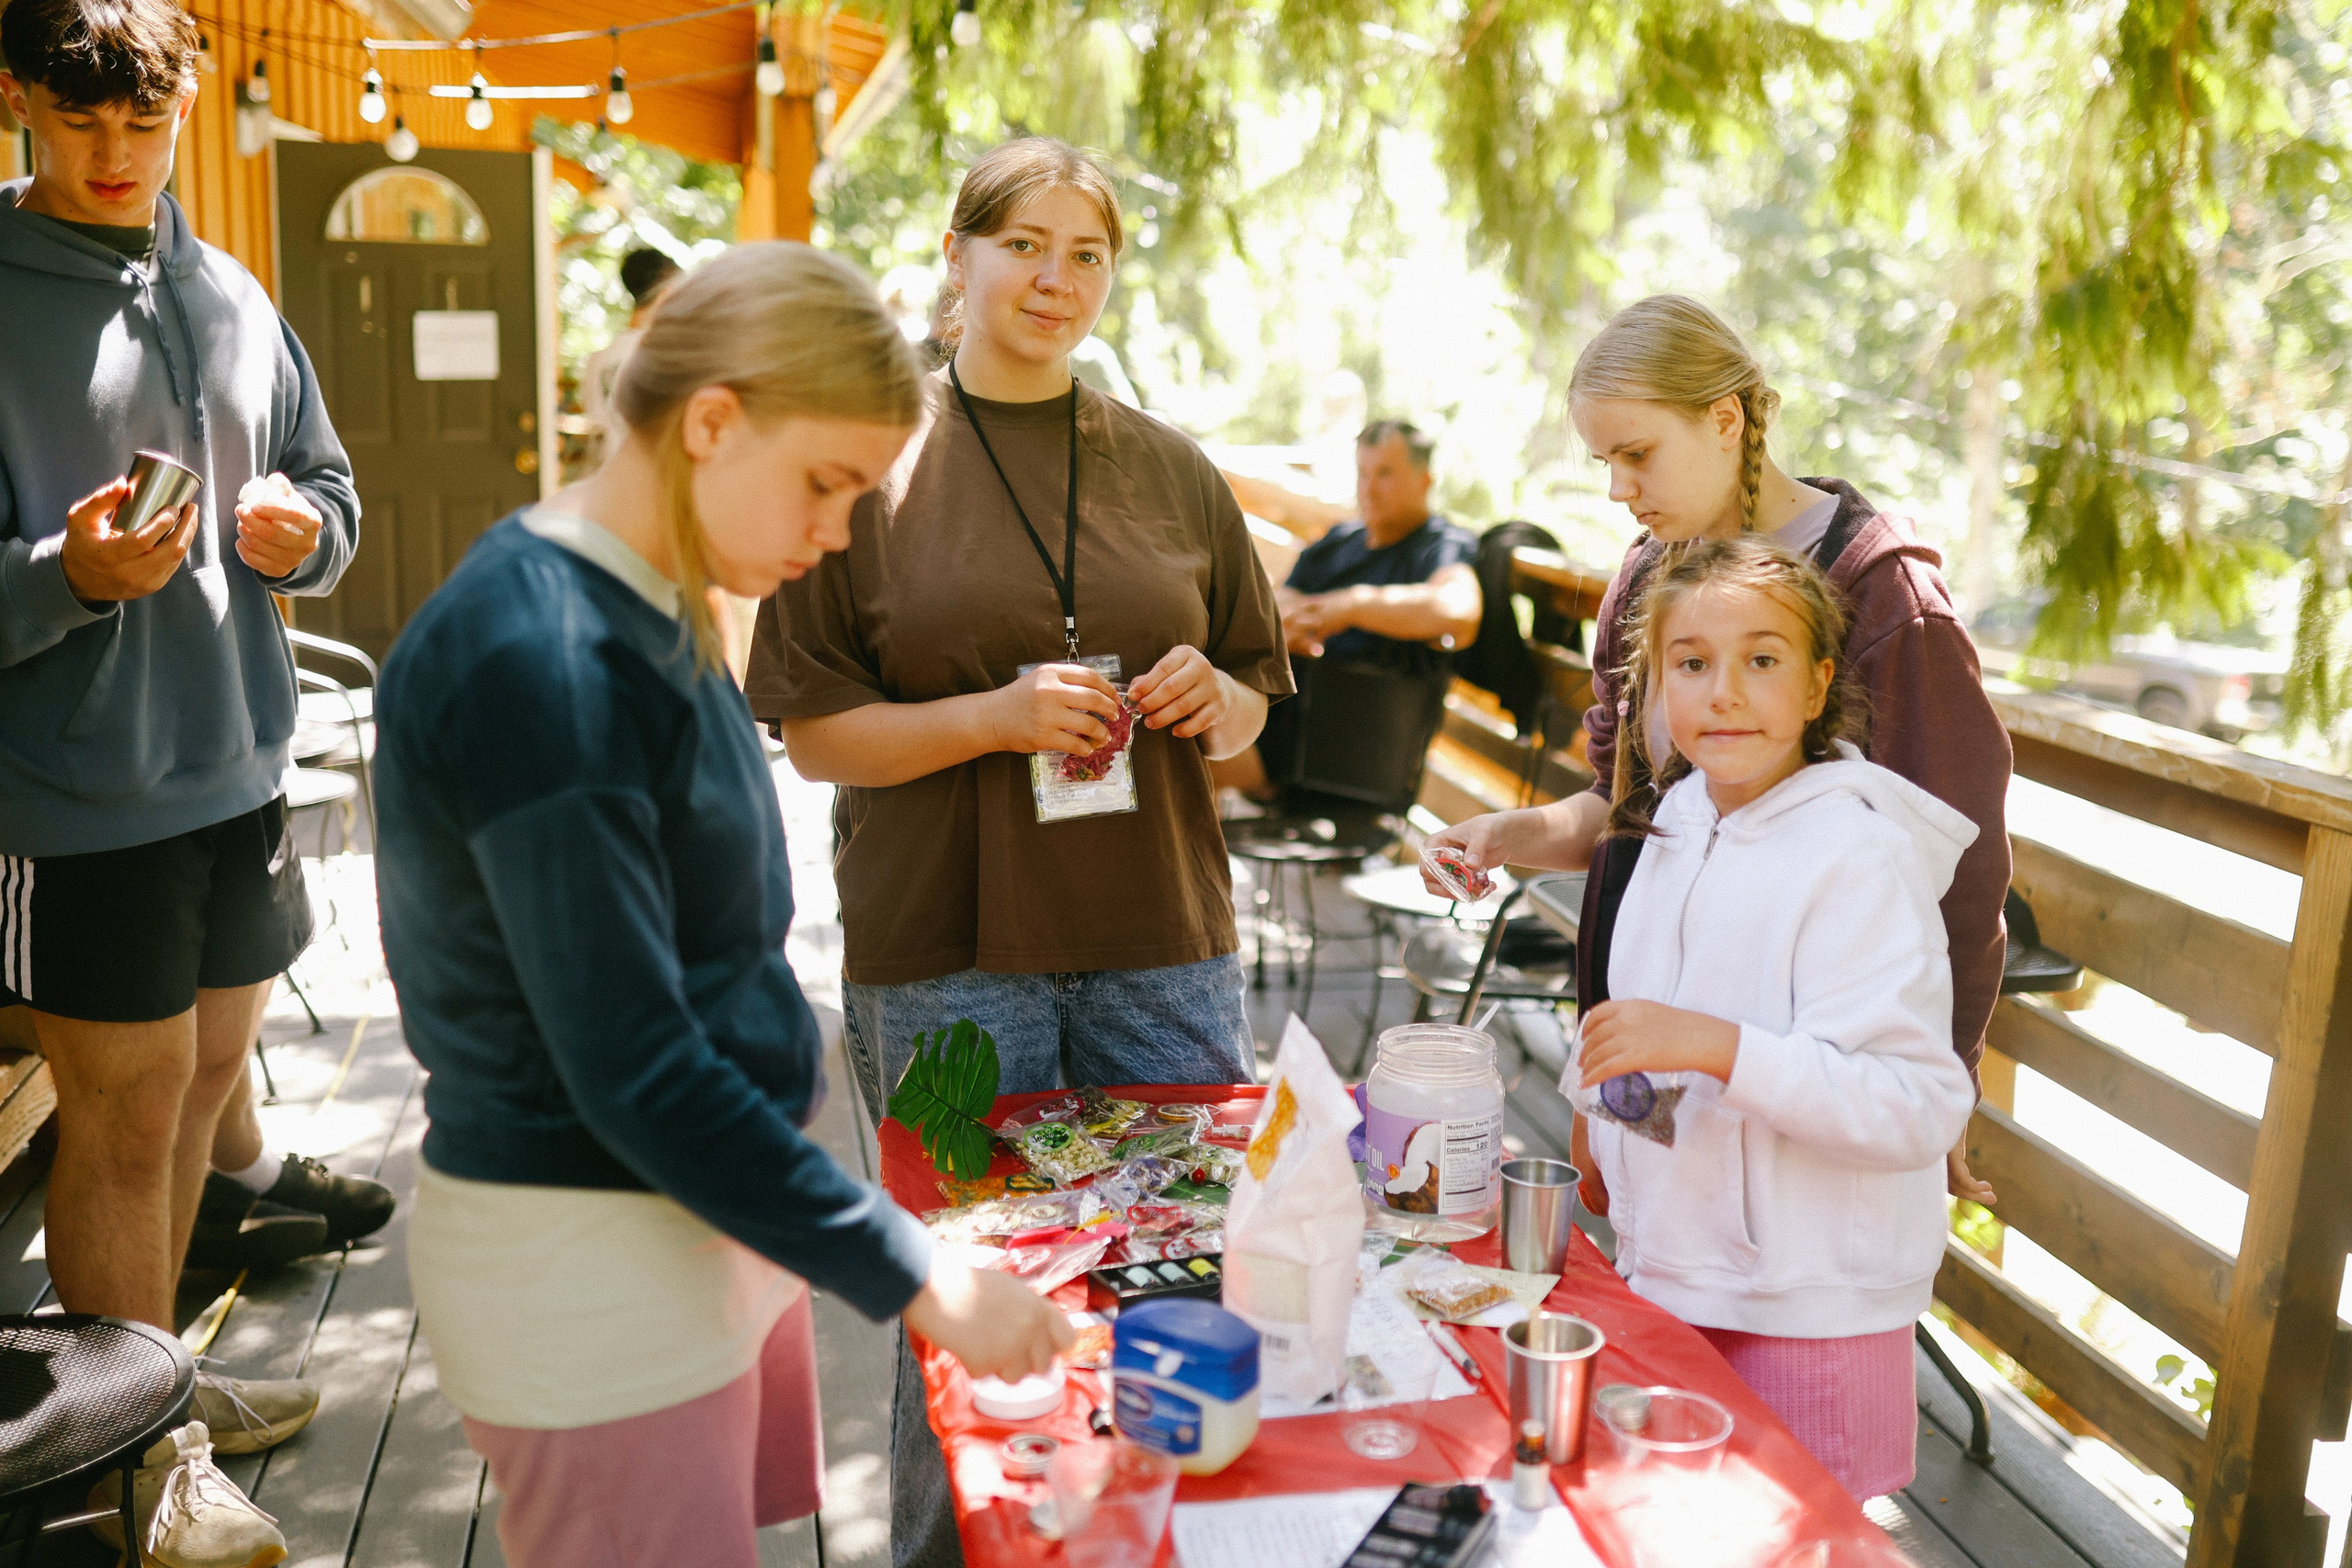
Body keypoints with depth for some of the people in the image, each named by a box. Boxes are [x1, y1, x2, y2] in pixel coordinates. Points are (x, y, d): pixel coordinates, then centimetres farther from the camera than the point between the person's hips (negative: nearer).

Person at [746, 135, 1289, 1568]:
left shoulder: (1174, 473, 10)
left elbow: (1254, 703, 17)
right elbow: (814, 733, -2)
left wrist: (1212, 698, -6)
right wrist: (996, 714, -16)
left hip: (1160, 945, 3)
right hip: (946, 956, -3)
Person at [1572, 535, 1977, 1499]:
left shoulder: (1860, 858, -19)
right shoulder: (1677, 823, 6)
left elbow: (1922, 1106, -26)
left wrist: (1716, 1048, -33)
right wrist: (1609, 1122, 26)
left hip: (1808, 1318, -7)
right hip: (1668, 1283, 7)